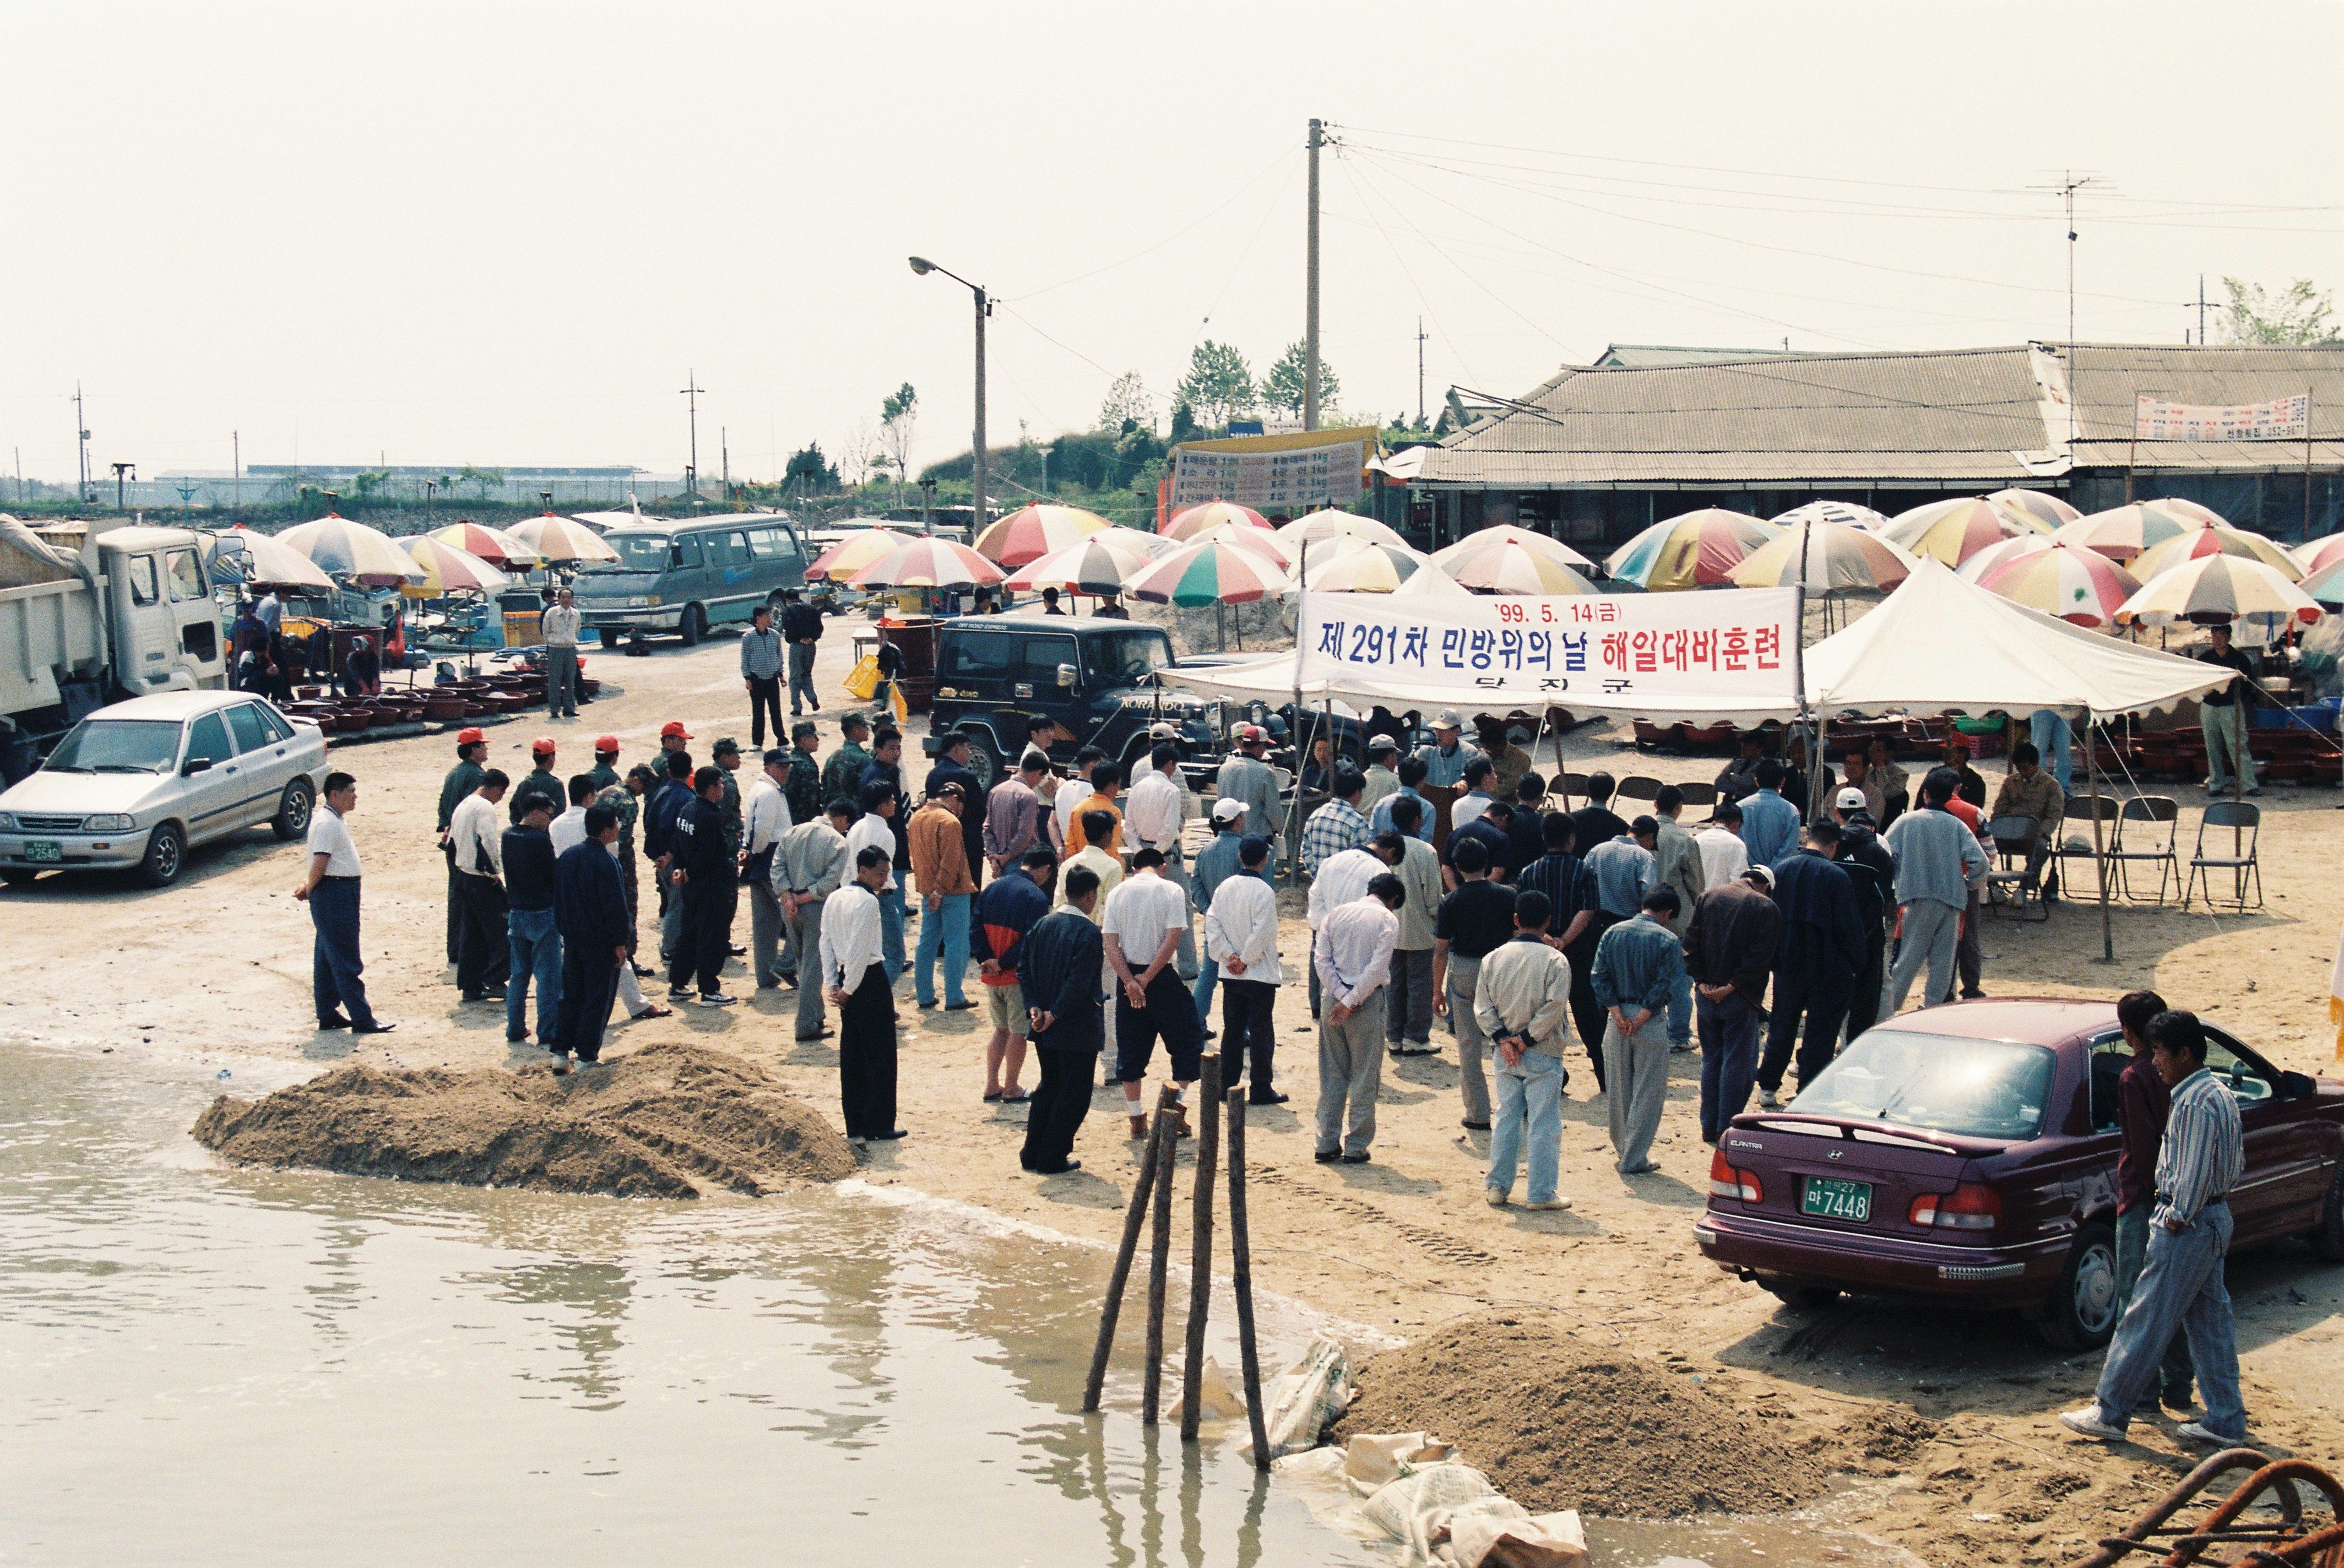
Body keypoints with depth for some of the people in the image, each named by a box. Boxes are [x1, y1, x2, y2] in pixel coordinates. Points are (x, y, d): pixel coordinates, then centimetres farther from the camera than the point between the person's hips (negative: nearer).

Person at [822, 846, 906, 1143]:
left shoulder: (834, 899, 10)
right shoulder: (868, 902, -15)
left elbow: (826, 942, 9)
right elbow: (860, 950, -19)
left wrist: (832, 985, 8)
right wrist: (848, 989, -12)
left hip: (847, 980, 8)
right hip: (871, 981, -8)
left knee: (852, 1055, 11)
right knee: (881, 1055, 1)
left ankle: (855, 1128, 14)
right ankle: (879, 1126, 5)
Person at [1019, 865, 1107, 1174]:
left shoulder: (1043, 923, 5)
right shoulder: (1089, 932, -17)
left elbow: (1023, 968, 4)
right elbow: (1079, 982, -23)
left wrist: (1034, 1007, -1)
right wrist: (1055, 1014, -15)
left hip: (1043, 1029, 7)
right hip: (1078, 1030, -7)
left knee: (1049, 1086, 20)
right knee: (1074, 1094, 5)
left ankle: (1032, 1154, 23)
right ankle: (1052, 1159, 7)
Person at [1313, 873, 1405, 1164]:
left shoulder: (1336, 915, 10)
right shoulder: (1387, 920, -4)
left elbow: (1321, 959, 0)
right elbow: (1377, 968, -15)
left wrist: (1342, 997, -6)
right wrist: (1352, 1001, -13)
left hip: (1334, 997, 4)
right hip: (1367, 1001, -4)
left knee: (1331, 1075, 11)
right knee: (1364, 1078, 4)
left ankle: (1327, 1144, 12)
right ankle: (1356, 1147, 5)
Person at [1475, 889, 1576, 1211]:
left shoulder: (1494, 958, 3)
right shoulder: (1555, 960, -10)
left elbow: (1482, 1007, 1)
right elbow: (1554, 1008, -17)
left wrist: (1503, 1038, -3)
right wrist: (1527, 1038, -10)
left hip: (1506, 1055, 4)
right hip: (1543, 1055, -4)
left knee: (1507, 1118, 14)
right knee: (1543, 1124, 1)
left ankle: (1497, 1185, 17)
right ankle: (1541, 1193, 3)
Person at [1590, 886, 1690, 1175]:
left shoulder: (1612, 934, 4)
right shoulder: (1668, 941, -8)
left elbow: (1600, 977, -1)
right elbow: (1666, 987, -15)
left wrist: (1618, 1015, -7)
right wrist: (1641, 1019, -13)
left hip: (1617, 1018, 4)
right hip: (1651, 1022, -4)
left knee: (1618, 1091, 15)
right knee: (1648, 1094, 4)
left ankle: (1622, 1150, 25)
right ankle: (1634, 1160, 4)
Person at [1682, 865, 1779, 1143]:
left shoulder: (1709, 897, 7)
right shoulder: (1766, 908, -6)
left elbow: (1691, 941, 2)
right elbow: (1760, 956, -14)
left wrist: (1701, 981, -2)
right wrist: (1733, 986, -12)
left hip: (1706, 993, 5)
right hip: (1740, 998, -5)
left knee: (1711, 1060, 15)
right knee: (1738, 1064, 3)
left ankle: (1709, 1127, 18)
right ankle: (1727, 1129, 3)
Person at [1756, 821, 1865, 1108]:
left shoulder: (1782, 868, -1)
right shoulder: (1837, 876, -15)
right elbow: (1850, 926, -13)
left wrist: (1773, 955, 16)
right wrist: (1855, 964, -2)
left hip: (1787, 963, 4)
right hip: (1828, 966, -4)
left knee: (1782, 1025, 17)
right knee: (1821, 1030, 5)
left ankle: (1768, 1086, 21)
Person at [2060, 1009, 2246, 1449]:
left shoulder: (2193, 1104, -21)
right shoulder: (2220, 1094, 11)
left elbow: (2193, 1174, -23)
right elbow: (2237, 1159, 18)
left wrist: (2175, 1219, -12)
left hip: (2188, 1226, -10)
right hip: (2214, 1218, 10)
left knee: (2146, 1322, -4)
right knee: (2210, 1321, 12)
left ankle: (2109, 1413, 1)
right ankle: (2226, 1422, 15)